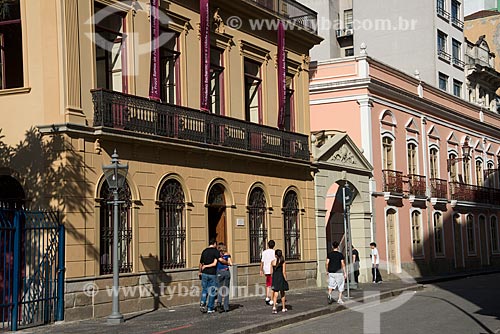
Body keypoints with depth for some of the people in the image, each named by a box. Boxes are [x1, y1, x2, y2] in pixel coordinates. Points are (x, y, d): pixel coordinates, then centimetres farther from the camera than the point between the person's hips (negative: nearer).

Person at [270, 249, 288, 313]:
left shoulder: (272, 262, -2)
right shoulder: (283, 262, -9)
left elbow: (272, 272, 3)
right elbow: (284, 272, -12)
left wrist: (273, 279, 13)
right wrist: (285, 280, -4)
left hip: (274, 279, 1)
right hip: (281, 278, -1)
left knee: (275, 294, 2)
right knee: (282, 294, 14)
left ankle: (274, 307, -18)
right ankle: (283, 308, 23)